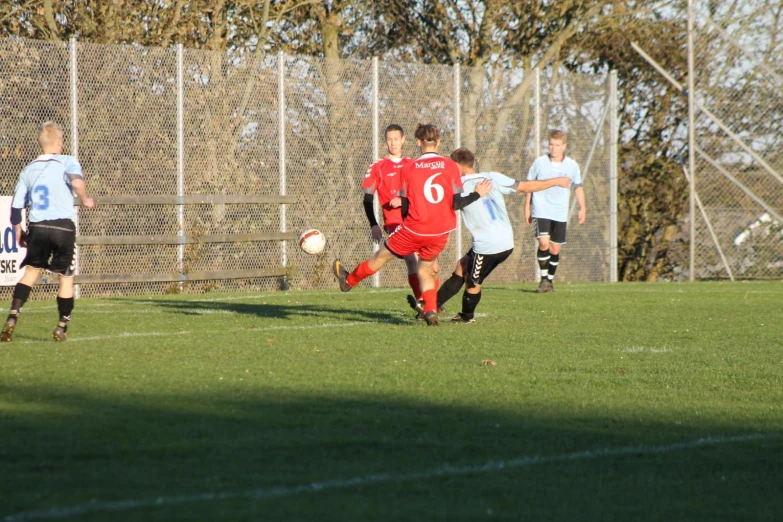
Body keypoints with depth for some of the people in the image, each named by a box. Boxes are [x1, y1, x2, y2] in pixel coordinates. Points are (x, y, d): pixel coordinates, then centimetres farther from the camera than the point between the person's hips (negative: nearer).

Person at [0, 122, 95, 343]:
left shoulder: (28, 170, 13)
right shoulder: (67, 162, -1)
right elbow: (77, 182, -24)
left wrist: (19, 233, 25)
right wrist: (85, 200, -5)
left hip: (38, 228, 3)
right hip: (63, 227, -3)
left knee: (30, 272, 14)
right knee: (66, 278, 9)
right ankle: (62, 328, 12)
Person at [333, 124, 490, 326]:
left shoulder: (409, 168, -4)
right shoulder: (450, 166, -5)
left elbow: (404, 207, -2)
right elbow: (457, 203, -8)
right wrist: (477, 194, 7)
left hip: (414, 230, -2)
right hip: (440, 233, 2)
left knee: (381, 256, 18)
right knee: (425, 269, 22)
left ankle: (348, 281, 39)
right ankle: (431, 311, 3)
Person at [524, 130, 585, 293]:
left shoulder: (572, 166, 2)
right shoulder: (539, 162, -2)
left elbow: (578, 187, 14)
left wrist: (582, 207, 8)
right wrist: (527, 207, 6)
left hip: (560, 213, 2)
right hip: (541, 211, -2)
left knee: (555, 248, 5)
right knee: (544, 243, -19)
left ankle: (550, 281, 19)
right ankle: (544, 278, -7)